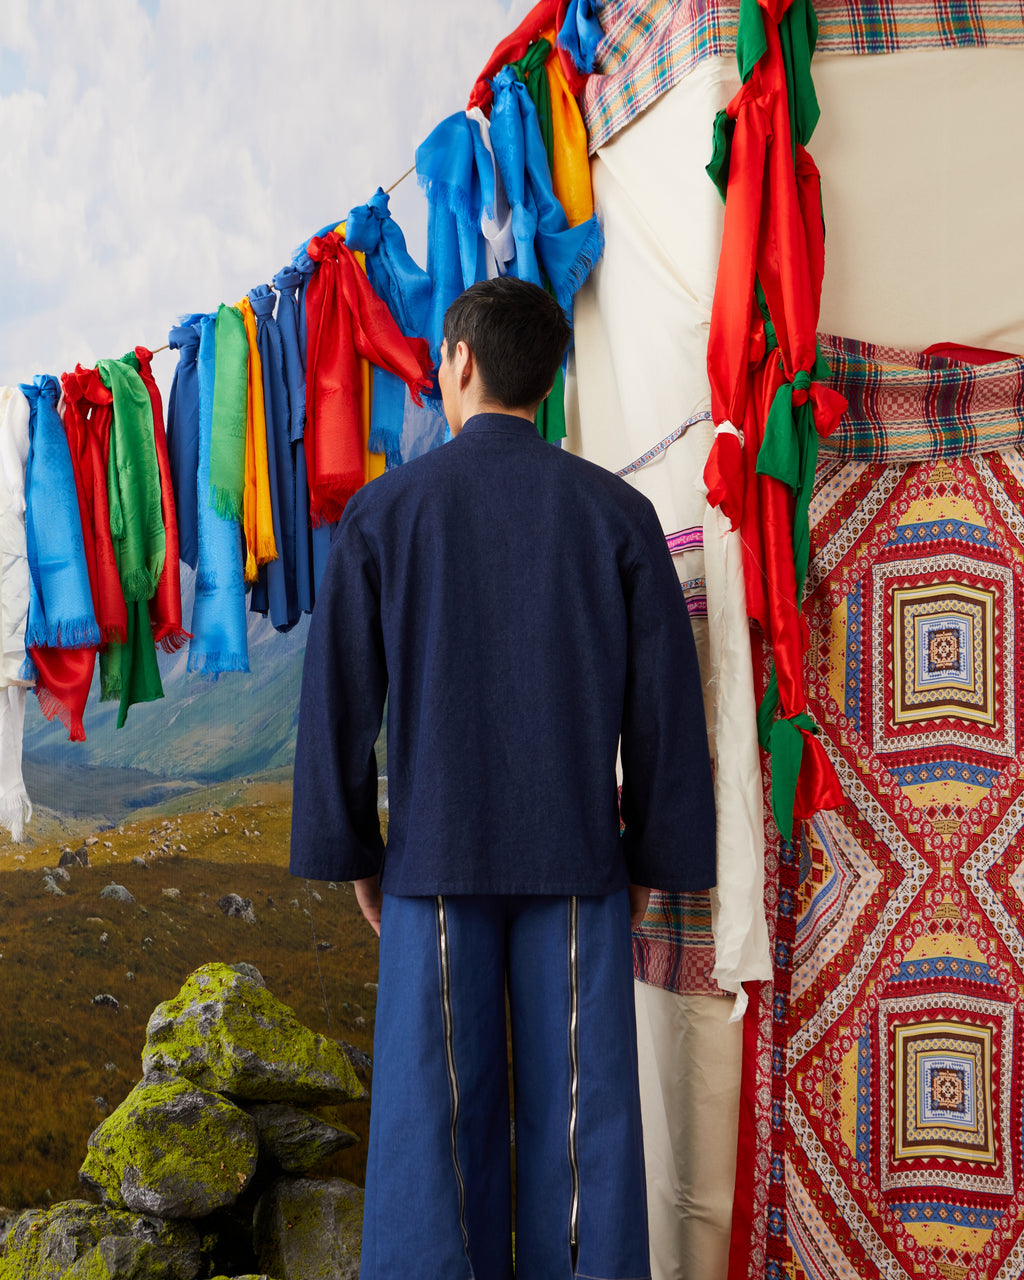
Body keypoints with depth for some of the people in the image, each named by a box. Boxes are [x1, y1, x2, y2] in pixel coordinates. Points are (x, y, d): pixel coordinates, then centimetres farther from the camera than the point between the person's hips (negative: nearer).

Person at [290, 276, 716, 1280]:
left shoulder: (383, 511, -2)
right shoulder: (618, 513, -1)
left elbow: (338, 699, -2)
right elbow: (665, 704, -2)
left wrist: (353, 855, 8)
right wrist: (653, 856, 8)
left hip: (436, 857, 0)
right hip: (577, 858, 1)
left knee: (435, 1105, 7)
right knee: (578, 1111, 7)